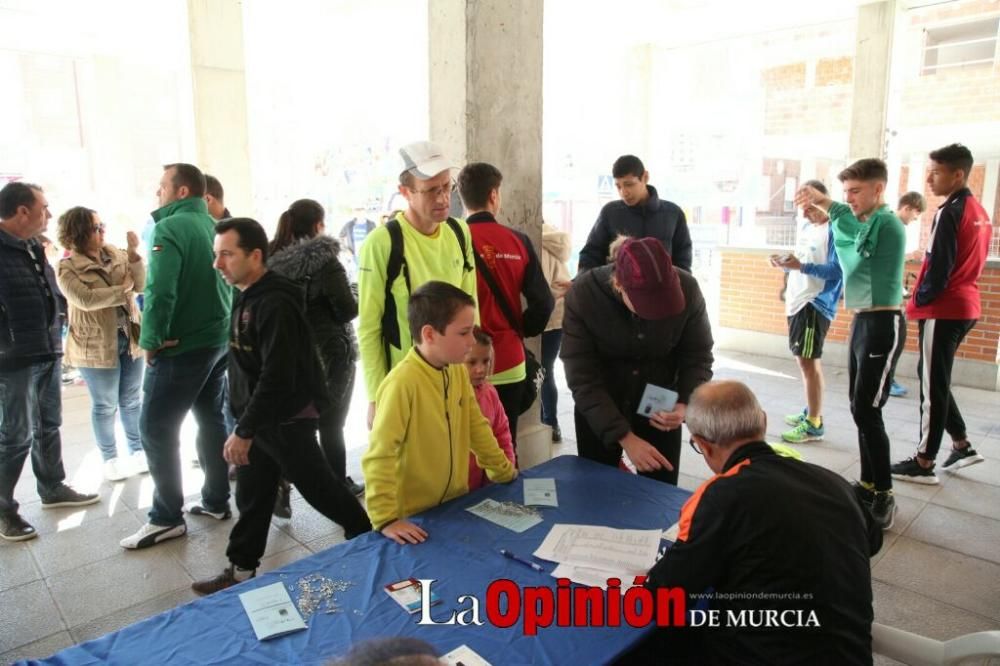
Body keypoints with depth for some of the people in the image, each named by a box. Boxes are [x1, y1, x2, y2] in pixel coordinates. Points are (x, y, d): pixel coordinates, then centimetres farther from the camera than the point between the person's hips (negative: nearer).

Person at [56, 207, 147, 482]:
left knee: (132, 400, 15)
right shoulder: (68, 267, -8)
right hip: (96, 345, -4)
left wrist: (133, 252, -17)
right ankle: (110, 459, 23)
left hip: (130, 337, 4)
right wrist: (122, 289, -13)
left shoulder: (117, 254, 5)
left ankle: (138, 451, 29)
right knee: (105, 406, 8)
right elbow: (85, 300, -22)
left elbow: (140, 285, -6)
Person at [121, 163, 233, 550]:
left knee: (156, 427, 1)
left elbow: (160, 291, -22)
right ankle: (216, 501, 25)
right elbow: (230, 283, 13)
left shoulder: (170, 228, -14)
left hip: (181, 347, -8)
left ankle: (166, 518, 7)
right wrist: (222, 328, 13)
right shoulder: (214, 227, 9)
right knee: (212, 419, 15)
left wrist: (151, 340, -12)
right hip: (218, 341, 8)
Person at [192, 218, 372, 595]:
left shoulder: (275, 304, -24)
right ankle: (241, 570, 28)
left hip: (287, 418, -9)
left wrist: (244, 430, -24)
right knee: (252, 495, 15)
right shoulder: (247, 297, 9)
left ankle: (368, 535, 26)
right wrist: (244, 423, 18)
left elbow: (277, 377, -28)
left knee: (316, 486, 6)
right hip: (258, 415, 9)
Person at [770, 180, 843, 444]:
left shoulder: (834, 231, -13)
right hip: (798, 301, 10)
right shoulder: (806, 228, 15)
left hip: (815, 304, -10)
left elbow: (837, 271, -21)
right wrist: (787, 262, 3)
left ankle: (814, 424, -1)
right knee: (806, 360, 16)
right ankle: (811, 413, 29)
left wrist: (800, 266, -26)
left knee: (808, 360, -8)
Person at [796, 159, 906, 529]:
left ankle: (884, 494, 4)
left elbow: (858, 236, -31)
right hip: (862, 322, 9)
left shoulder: (887, 222, -14)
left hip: (883, 325, -9)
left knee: (866, 411, -8)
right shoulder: (864, 225, 13)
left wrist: (827, 205, -26)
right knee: (860, 409, 12)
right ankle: (869, 483, 22)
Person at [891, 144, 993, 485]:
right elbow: (969, 262, 16)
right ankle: (962, 445, 24)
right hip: (966, 306, 9)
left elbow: (938, 267, -20)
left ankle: (924, 464, 7)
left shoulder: (949, 213, -16)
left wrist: (916, 302, -6)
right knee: (933, 377, 19)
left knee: (932, 383, -1)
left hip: (943, 309, -9)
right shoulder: (979, 211, 12)